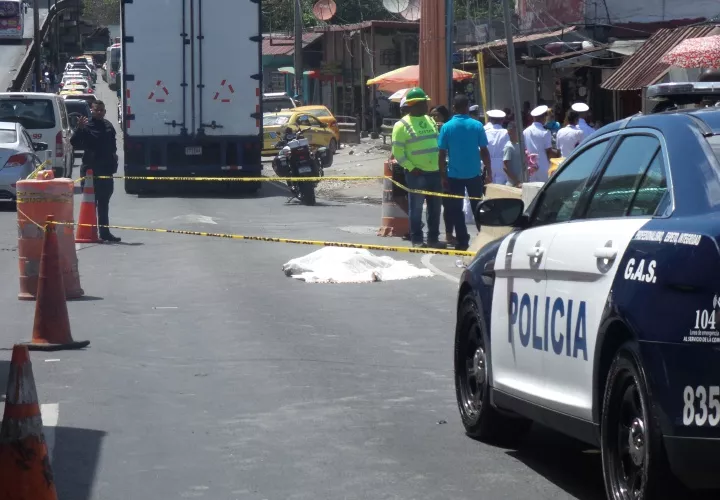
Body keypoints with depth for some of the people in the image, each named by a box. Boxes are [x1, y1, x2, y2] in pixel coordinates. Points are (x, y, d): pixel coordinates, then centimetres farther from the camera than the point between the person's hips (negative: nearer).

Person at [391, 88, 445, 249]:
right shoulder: (402, 125, -7)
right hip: (417, 174, -6)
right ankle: (417, 240, 6)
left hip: (435, 172, 6)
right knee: (416, 208, -1)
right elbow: (398, 152, -10)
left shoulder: (430, 120, 13)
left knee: (435, 207, 10)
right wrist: (411, 168, -16)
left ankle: (433, 238, 19)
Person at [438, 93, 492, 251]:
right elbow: (484, 152, -4)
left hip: (454, 175, -1)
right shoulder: (476, 125, -6)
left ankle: (462, 242, 4)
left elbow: (442, 154, -5)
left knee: (456, 209, 6)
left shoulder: (447, 127, -6)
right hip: (474, 174, 1)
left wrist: (443, 175, 4)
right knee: (477, 207, 12)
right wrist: (489, 173, 5)